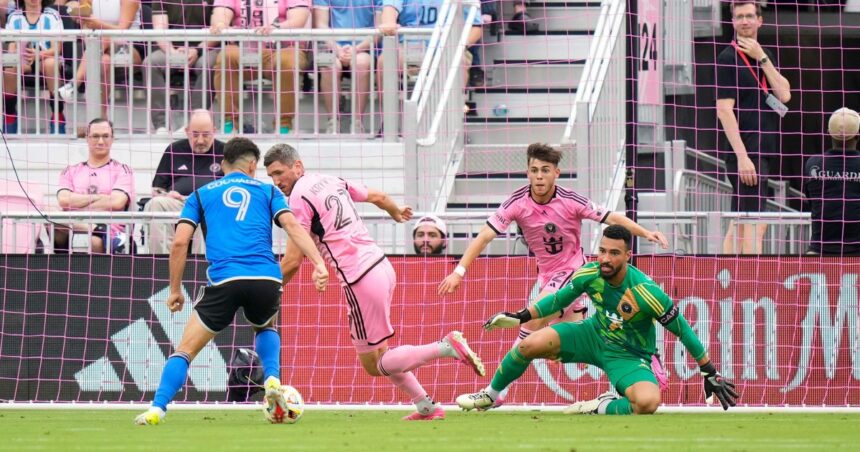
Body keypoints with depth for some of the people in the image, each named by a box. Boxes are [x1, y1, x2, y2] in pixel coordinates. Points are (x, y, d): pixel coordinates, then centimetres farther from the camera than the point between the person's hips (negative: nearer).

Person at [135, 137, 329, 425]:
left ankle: (157, 409, -10)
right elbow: (292, 226, 4)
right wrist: (318, 263, -6)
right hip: (267, 280, 1)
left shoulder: (201, 195, 21)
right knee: (266, 327, 34)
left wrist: (175, 290, 18)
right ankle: (273, 381, 10)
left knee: (186, 349, 7)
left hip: (224, 280, -1)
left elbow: (179, 242, 10)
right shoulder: (267, 191, 21)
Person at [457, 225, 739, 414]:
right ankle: (489, 396, 12)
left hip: (629, 356, -4)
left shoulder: (647, 293, -30)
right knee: (530, 345, -13)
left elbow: (683, 331, -20)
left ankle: (601, 408, -6)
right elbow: (560, 300, 6)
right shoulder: (589, 274, -16)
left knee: (648, 402, -36)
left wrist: (711, 374, -15)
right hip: (595, 334, 4)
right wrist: (520, 317, 2)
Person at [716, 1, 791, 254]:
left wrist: (762, 58, -4)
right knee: (755, 224, -14)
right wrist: (742, 156, -20)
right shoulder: (728, 59, -6)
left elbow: (784, 95, 4)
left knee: (739, 224, 10)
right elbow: (724, 110, -13)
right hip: (745, 152, -8)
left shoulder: (764, 56, 17)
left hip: (764, 152, 8)